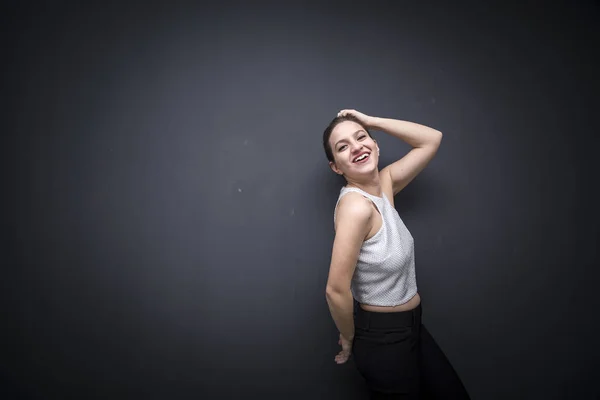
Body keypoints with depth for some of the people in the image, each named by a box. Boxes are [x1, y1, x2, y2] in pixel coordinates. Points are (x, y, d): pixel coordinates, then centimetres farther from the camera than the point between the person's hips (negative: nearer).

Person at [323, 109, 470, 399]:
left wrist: (371, 121, -5)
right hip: (384, 339, -8)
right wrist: (349, 340, -10)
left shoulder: (383, 184, -4)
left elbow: (432, 139, 5)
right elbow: (336, 290, -28)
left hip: (411, 327, 8)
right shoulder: (356, 205, -28)